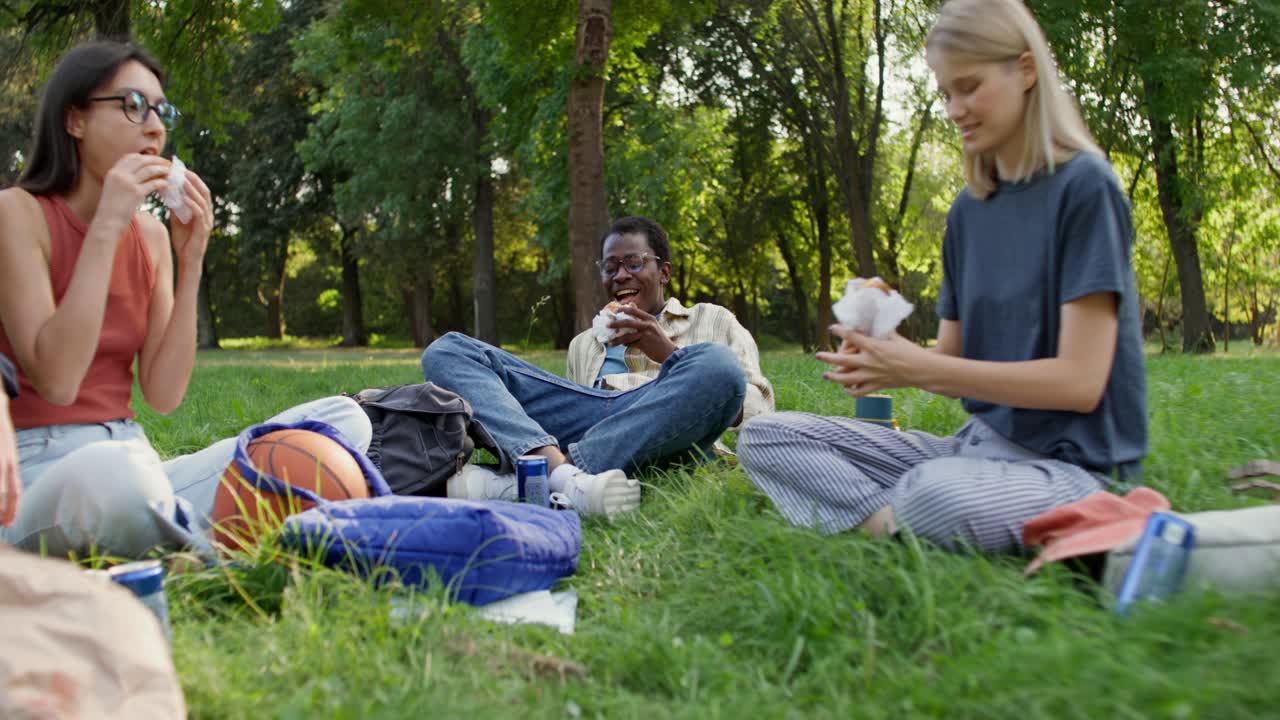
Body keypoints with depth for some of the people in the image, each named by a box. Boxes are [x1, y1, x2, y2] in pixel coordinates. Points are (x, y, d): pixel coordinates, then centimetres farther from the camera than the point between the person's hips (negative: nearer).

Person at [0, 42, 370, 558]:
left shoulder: (151, 234, 10)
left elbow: (164, 396, 3)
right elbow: (55, 381, -19)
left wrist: (190, 261, -4)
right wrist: (105, 229, -19)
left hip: (135, 462, 6)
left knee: (341, 419, -7)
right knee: (111, 474, -43)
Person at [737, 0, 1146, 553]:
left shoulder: (1083, 186, -10)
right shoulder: (967, 211, 11)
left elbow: (1080, 380, -16)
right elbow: (954, 364, 11)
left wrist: (921, 368, -18)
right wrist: (885, 359, -11)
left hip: (1071, 463, -8)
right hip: (980, 444, 8)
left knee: (939, 496, -42)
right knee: (766, 438, -1)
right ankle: (894, 520, -19)